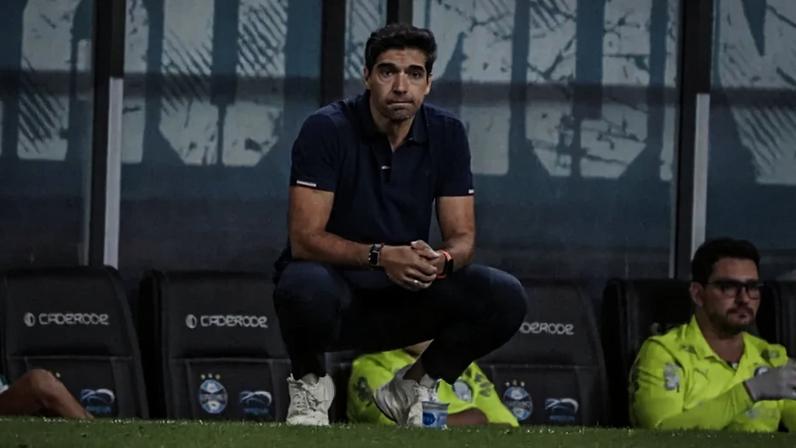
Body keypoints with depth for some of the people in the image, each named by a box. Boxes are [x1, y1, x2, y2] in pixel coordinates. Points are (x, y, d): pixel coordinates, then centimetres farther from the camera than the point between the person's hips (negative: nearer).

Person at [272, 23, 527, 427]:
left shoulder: (446, 133, -3)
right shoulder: (327, 130, -16)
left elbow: (462, 236, -3)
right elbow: (304, 238, -21)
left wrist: (442, 260, -28)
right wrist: (381, 256, -36)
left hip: (408, 295, 4)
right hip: (335, 281, -4)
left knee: (505, 299, -19)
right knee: (305, 289, -40)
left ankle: (413, 387, 5)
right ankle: (309, 382, -6)